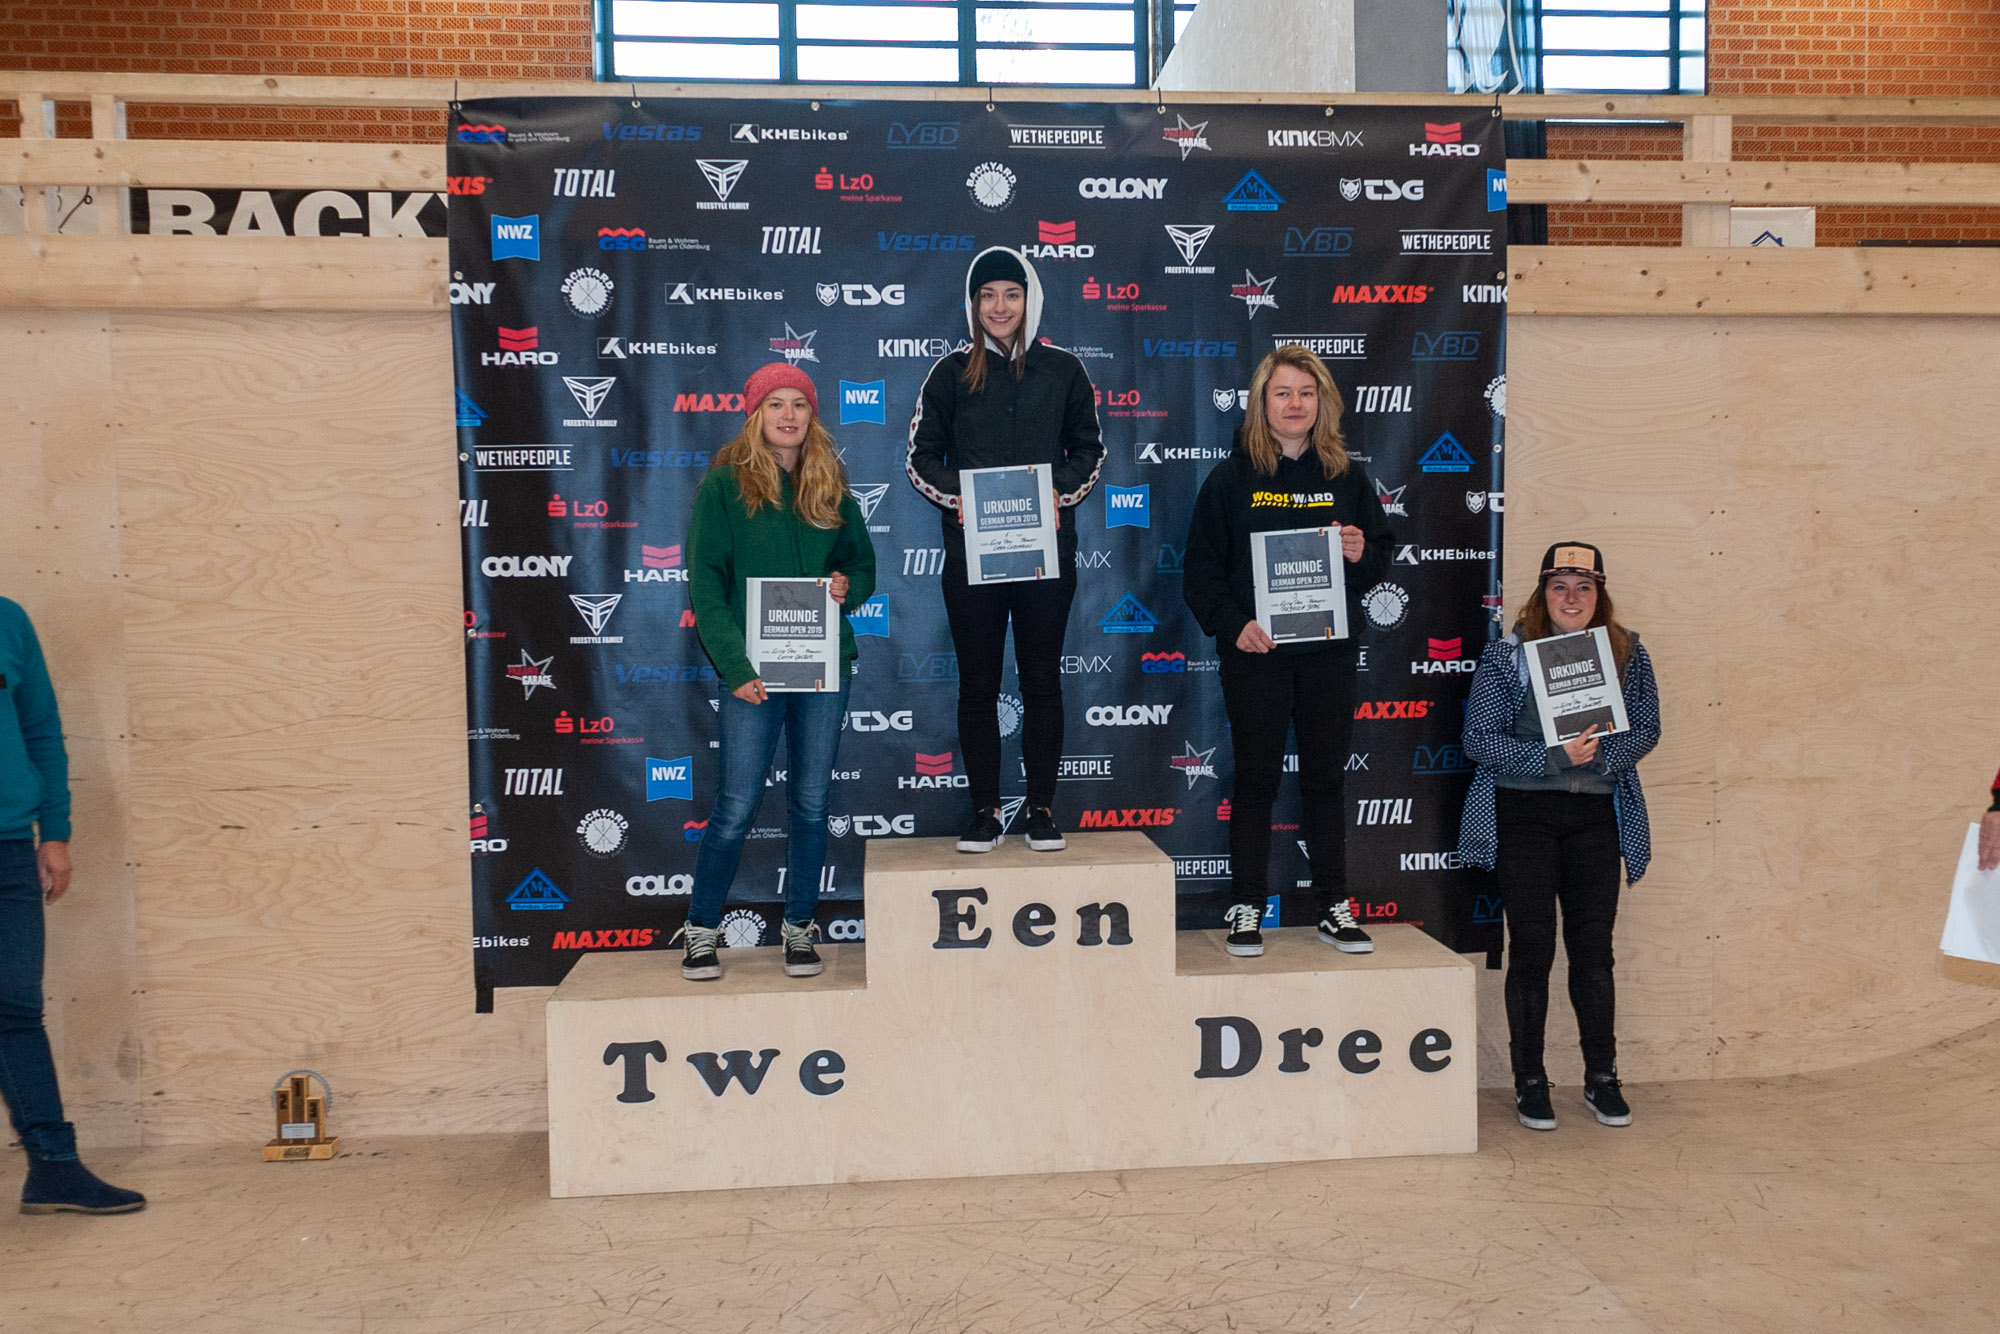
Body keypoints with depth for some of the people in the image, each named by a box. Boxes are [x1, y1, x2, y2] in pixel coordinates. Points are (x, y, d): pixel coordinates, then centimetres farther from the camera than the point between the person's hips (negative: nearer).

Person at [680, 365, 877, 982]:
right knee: (736, 807, -1)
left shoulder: (831, 487, 11)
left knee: (811, 803, 8)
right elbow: (705, 584, -7)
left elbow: (863, 565, 19)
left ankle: (799, 928, 22)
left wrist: (849, 587, -6)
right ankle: (702, 928, 16)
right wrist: (735, 667, -15)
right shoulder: (724, 484, -1)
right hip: (753, 672, -3)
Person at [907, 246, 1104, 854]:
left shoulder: (1062, 370, 7)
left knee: (1042, 679, 4)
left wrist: (1060, 494, -6)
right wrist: (957, 497, -11)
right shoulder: (951, 372, 6)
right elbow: (921, 457, 7)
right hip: (970, 550, 0)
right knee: (978, 683, 4)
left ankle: (1042, 810, 14)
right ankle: (985, 811, 12)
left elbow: (1089, 449, 12)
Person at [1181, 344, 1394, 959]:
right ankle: (1245, 908, 14)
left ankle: (1335, 907, 20)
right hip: (1255, 653, -2)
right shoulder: (1232, 477, 0)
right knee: (1256, 778, 4)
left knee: (1326, 777, 9)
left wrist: (1362, 555, -10)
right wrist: (1234, 625, -15)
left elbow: (1382, 557, 13)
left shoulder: (1346, 477, 8)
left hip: (1330, 652, 2)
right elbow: (1200, 569, -2)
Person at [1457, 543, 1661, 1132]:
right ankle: (1529, 1083, 16)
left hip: (1596, 817, 3)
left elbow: (1646, 729, 5)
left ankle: (1602, 1079, 23)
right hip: (1523, 816, -2)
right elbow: (1479, 739, -9)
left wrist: (1600, 755, -14)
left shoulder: (1626, 652, 3)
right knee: (1532, 951, 3)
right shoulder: (1508, 653, -6)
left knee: (1594, 950, 8)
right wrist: (1556, 758, -18)